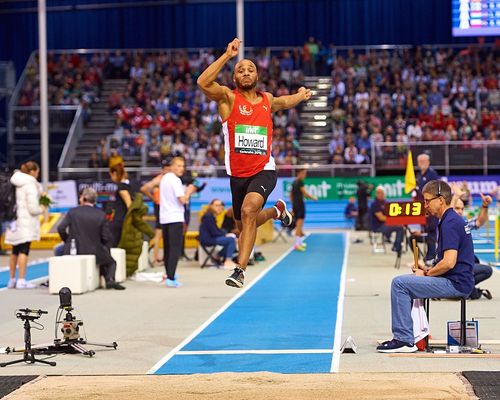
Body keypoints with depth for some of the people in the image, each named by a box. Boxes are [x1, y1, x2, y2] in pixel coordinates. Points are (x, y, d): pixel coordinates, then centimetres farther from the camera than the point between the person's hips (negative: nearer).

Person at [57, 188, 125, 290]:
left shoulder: (73, 212, -5)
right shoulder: (101, 215, -5)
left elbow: (61, 228, -8)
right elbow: (106, 237, -5)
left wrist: (68, 241, 10)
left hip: (74, 251, 0)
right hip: (95, 252, 0)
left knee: (59, 250, 32)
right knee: (111, 262, 25)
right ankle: (110, 279, -4)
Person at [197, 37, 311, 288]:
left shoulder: (267, 100, 9)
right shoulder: (228, 98, -3)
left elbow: (284, 102, 37)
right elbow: (203, 82, -25)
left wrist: (300, 96, 30)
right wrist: (227, 55, -26)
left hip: (263, 171, -1)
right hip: (238, 173, 1)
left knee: (249, 210, -28)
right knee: (244, 225, 16)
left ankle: (240, 270, -27)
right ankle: (276, 211, 49)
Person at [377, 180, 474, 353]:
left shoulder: (450, 223, -17)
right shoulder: (453, 219, 15)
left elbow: (449, 262, -25)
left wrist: (426, 274, -9)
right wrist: (428, 268, 11)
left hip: (455, 284, -11)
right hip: (456, 282, 11)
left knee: (400, 283, -14)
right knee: (403, 281, 21)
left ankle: (404, 340, -12)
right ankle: (402, 336, 21)